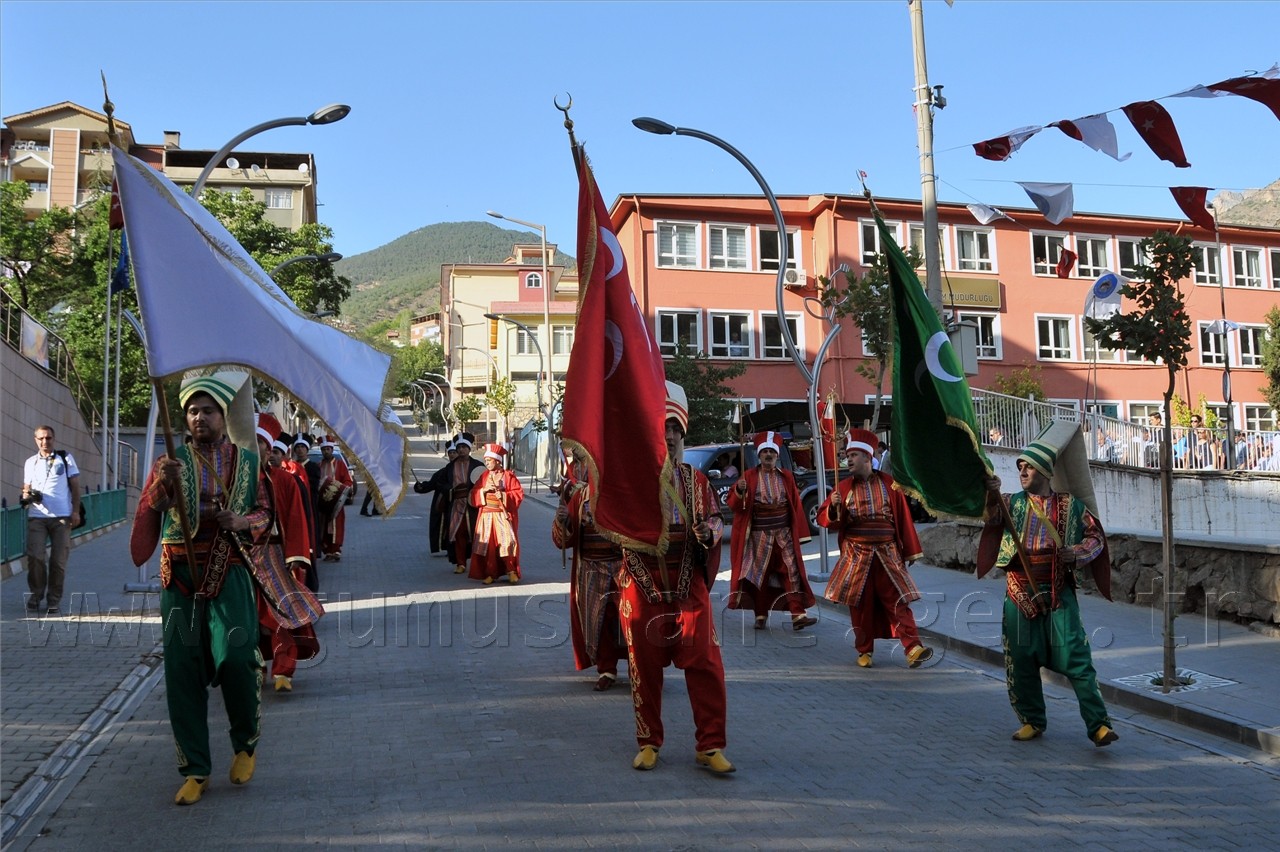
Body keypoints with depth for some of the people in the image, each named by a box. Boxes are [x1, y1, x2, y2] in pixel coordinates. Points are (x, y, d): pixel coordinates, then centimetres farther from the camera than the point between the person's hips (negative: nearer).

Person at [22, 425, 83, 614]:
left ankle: (54, 600, 9)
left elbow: (75, 485, 7)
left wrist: (76, 511, -2)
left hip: (62, 516, -2)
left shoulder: (66, 458, 9)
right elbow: (26, 488, 20)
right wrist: (26, 496, -5)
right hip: (36, 517, 2)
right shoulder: (30, 462, 15)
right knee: (35, 556, -6)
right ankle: (36, 594, 13)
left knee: (59, 560, 0)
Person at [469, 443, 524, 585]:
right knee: (487, 544, -1)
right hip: (486, 515, 3)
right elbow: (474, 494, 8)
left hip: (503, 515, -3)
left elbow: (518, 494, -7)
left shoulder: (508, 476, -1)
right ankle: (490, 573, 6)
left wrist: (501, 493, -16)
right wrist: (484, 490, -10)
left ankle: (511, 572, 1)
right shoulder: (484, 476, 11)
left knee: (507, 542, -9)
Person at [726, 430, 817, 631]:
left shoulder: (786, 477, 7)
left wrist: (799, 532, 3)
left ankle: (798, 615, -7)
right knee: (759, 575, 4)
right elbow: (733, 504, -5)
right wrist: (739, 491, -25)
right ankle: (761, 616, 14)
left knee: (792, 572, -6)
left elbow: (796, 506, 7)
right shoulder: (749, 476, 1)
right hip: (759, 535, -1)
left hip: (784, 534, 2)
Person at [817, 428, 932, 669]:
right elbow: (823, 518, 2)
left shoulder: (888, 484, 3)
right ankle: (864, 651, 16)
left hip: (887, 554, -1)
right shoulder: (844, 487, 5)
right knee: (860, 604, 5)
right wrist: (833, 506, -19)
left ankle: (913, 649, -9)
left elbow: (903, 518, 5)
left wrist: (909, 550, 4)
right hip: (856, 556, 1)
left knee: (897, 601, -6)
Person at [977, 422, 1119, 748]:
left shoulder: (1071, 505, 4)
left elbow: (1096, 537, 8)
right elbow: (991, 516, -15)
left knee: (1076, 659, -7)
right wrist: (990, 495, -37)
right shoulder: (1012, 503, 5)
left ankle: (1098, 724, 1)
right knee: (1021, 661, 7)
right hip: (1020, 593, 2)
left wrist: (1077, 553, -12)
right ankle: (1032, 721, 22)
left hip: (1059, 593, -2)